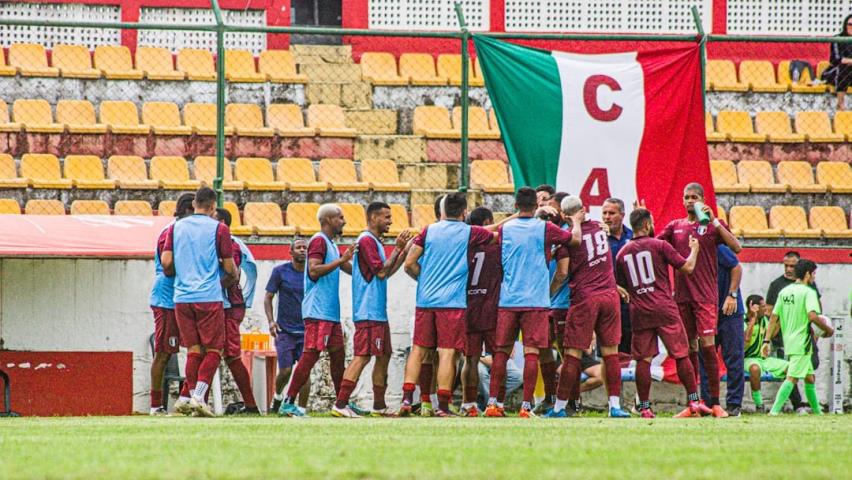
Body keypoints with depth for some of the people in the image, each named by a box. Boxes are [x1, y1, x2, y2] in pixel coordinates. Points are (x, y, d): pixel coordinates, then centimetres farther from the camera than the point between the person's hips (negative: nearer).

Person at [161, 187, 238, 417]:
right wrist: (233, 279, 22)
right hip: (209, 298, -4)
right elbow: (230, 269, -1)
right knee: (214, 350, 1)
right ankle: (198, 397, -13)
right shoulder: (219, 229, -2)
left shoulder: (177, 227, 9)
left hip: (182, 298, 4)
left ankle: (192, 396, 4)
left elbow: (166, 263, 4)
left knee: (194, 350, 11)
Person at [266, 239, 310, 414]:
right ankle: (278, 396, 27)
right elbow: (268, 298, 3)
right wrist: (271, 320, -11)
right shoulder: (280, 271, -1)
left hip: (306, 330, 1)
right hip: (285, 330, -1)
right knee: (285, 371, -4)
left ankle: (302, 409, -3)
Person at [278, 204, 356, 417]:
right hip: (318, 312, -10)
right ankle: (288, 403, -14)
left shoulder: (331, 244, 21)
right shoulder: (319, 241, -9)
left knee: (338, 355, 12)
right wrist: (341, 260, -21)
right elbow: (314, 271, -22)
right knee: (310, 355, -13)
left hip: (331, 313, 10)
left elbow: (350, 270, 31)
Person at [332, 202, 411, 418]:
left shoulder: (374, 241, 19)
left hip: (378, 312, 11)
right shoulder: (366, 240, -12)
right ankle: (340, 404, -18)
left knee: (384, 356, 13)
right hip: (368, 313, -11)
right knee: (363, 356, -14)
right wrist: (398, 248, -13)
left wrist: (404, 251, 16)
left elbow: (386, 273, 23)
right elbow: (381, 272, -17)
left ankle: (379, 406, 18)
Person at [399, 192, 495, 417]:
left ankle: (406, 399, 0)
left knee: (418, 350, 8)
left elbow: (409, 264, 4)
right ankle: (442, 405, -6)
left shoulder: (429, 231, 7)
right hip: (452, 302, -3)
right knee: (447, 352, -3)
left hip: (425, 299, 3)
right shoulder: (469, 233, 0)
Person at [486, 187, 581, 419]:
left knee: (502, 351, 7)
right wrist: (576, 221, 26)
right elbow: (575, 239, 7)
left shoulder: (505, 229, 5)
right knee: (531, 352, -3)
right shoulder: (544, 228, -3)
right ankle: (526, 405, -7)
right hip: (536, 300, -3)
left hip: (507, 300, 3)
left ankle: (492, 402, 4)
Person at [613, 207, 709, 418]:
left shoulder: (623, 253, 10)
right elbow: (687, 267, -2)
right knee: (681, 355, 3)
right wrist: (694, 250, 15)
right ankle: (693, 401, 1)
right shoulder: (659, 245, -3)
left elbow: (621, 288, 16)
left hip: (639, 313, 3)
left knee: (643, 359, 4)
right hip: (664, 309, -3)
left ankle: (644, 407, 1)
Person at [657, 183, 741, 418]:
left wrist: (714, 221, -15)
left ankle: (715, 403, -10)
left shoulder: (712, 225, 4)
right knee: (689, 349, 5)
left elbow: (736, 247, -9)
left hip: (706, 295, -4)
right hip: (682, 296, 4)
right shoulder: (675, 227, 15)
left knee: (707, 345, -12)